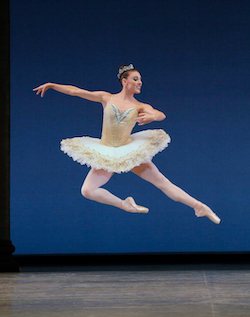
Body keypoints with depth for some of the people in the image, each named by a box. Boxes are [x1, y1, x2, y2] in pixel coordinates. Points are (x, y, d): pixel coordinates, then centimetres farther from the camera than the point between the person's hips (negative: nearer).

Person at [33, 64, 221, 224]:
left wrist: (151, 117, -40)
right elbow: (76, 91, 5)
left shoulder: (141, 107, 1)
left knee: (162, 181, -8)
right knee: (87, 191, -13)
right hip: (106, 155, 1)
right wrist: (51, 85, 4)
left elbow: (161, 115, -17)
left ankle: (199, 207, -5)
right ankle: (124, 205, 2)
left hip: (131, 152, -1)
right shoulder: (106, 98, 2)